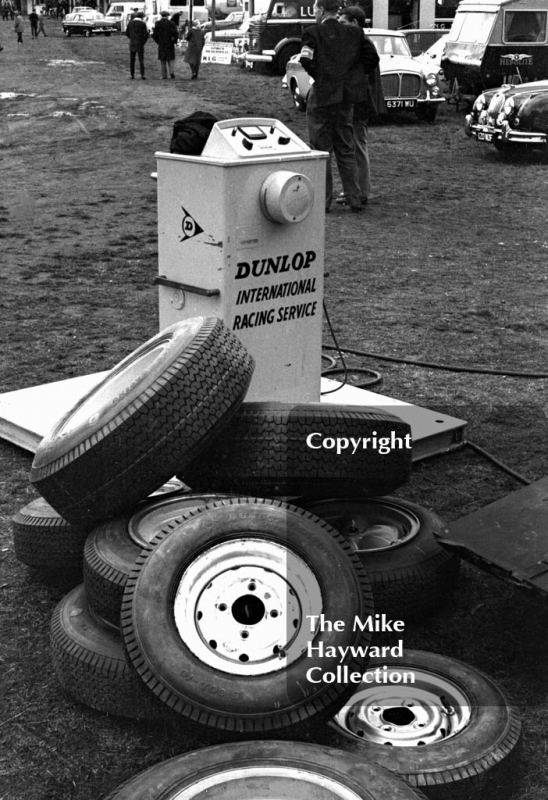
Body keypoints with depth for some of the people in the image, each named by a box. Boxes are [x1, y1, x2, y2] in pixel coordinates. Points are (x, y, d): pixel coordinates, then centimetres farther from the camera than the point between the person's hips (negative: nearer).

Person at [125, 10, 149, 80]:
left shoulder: (130, 22, 2)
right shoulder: (143, 23, -8)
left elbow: (127, 33, 6)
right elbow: (146, 34, -9)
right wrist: (144, 41, 7)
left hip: (132, 44, 3)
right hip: (140, 44, -3)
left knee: (132, 60, 10)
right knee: (141, 60, 0)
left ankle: (132, 75, 9)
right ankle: (142, 75, -8)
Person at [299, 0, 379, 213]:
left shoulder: (313, 33, -7)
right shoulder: (354, 32, 5)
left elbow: (306, 59, -20)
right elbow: (373, 57, 1)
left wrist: (318, 77, -4)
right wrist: (353, 78, 9)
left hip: (321, 97, -4)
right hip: (345, 98, 4)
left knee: (321, 151, 4)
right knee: (346, 150, 12)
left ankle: (323, 201, 5)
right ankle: (354, 200, 10)